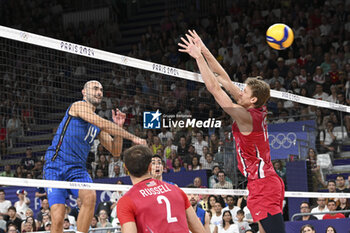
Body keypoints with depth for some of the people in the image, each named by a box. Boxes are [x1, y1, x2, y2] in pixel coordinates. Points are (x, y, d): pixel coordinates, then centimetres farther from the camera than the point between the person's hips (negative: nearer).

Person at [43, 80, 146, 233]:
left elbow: (115, 152, 19)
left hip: (78, 169, 6)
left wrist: (118, 127, 4)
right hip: (56, 167, -6)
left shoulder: (97, 127, 19)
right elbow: (104, 124, -15)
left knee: (90, 196, -27)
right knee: (58, 219, -17)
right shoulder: (78, 106, -2)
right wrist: (132, 137, -13)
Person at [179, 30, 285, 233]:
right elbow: (224, 79, 11)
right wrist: (204, 51, 11)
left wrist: (199, 57, -11)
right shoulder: (257, 110, 7)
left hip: (263, 185, -10)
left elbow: (215, 88, -17)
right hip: (269, 183, 10)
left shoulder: (246, 117, -17)